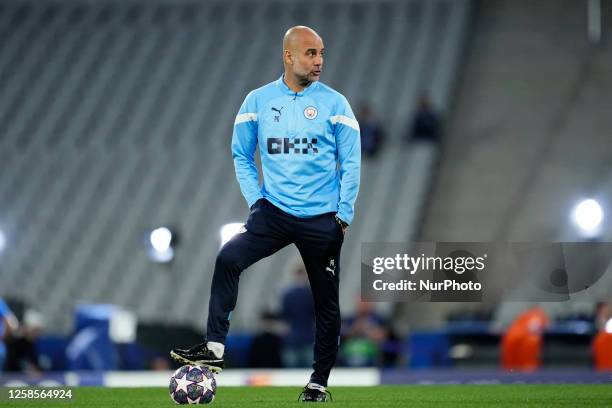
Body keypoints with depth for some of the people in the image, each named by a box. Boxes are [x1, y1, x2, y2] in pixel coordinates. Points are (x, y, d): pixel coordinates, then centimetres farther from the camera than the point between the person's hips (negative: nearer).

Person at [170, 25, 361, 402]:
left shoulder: (334, 103, -2)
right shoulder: (258, 101, 2)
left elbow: (351, 162, 0)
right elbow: (242, 154, 12)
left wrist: (344, 216, -5)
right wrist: (255, 199, 1)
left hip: (322, 219, 0)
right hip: (274, 212, 1)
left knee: (326, 301, 6)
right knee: (228, 260, -24)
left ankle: (319, 382, 20)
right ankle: (215, 349, -22)